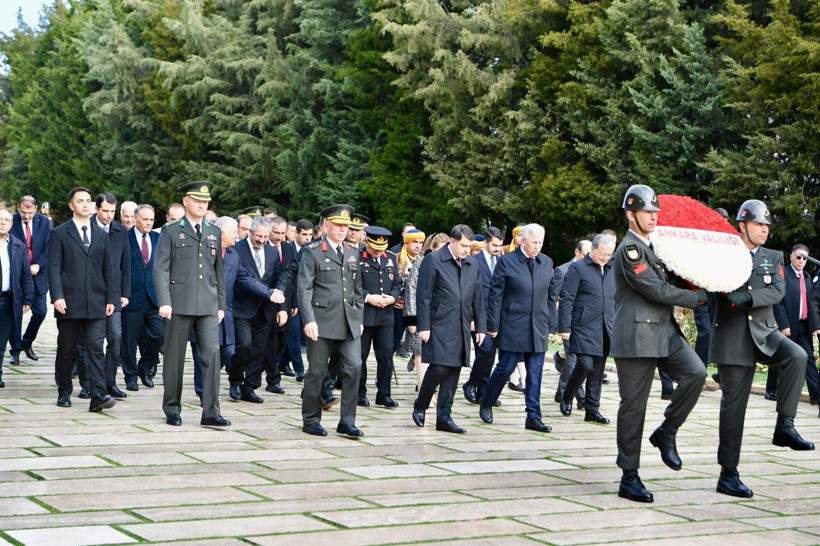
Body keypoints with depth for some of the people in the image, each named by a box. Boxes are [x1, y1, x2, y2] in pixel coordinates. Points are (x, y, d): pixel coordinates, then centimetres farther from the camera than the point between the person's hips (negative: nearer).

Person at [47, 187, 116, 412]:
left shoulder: (101, 235, 14)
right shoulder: (60, 234, 3)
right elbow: (54, 268, -3)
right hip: (69, 303, -2)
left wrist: (110, 298, 9)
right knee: (66, 350, 7)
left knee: (96, 348, -7)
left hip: (96, 304, 2)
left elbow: (107, 269, 15)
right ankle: (64, 392, 20)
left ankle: (98, 396, -13)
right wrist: (57, 297, -14)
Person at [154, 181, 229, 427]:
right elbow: (160, 269, -3)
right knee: (175, 358, 4)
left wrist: (221, 304, 14)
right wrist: (164, 302, -14)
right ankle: (172, 409, 17)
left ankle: (210, 412, -3)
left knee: (212, 354, -6)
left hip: (208, 306, 3)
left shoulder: (214, 233, 14)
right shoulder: (171, 232, 2)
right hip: (179, 304, -3)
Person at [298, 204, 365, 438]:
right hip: (322, 322, -4)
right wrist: (308, 320, -15)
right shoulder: (312, 252, -2)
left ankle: (347, 421, 5)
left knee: (354, 368, -4)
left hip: (349, 323, 5)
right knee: (317, 372, 3)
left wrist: (359, 318, 17)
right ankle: (311, 420, 17)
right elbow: (304, 288, -7)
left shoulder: (352, 253, 15)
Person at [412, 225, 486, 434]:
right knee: (438, 368, -13)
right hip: (439, 325, -6)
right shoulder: (433, 260, -5)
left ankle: (444, 418, 10)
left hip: (461, 328, 6)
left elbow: (477, 298, 18)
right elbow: (423, 296, -7)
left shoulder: (472, 265, 13)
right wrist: (423, 326, -12)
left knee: (453, 371, 4)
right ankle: (420, 406, 10)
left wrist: (481, 326, 13)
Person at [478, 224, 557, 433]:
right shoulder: (507, 262, -4)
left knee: (535, 372, 3)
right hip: (512, 327, -4)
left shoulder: (546, 263, 10)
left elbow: (552, 295, 15)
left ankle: (533, 417, 7)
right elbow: (495, 295, -4)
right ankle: (486, 404, 21)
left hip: (538, 329, 4)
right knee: (505, 368, -1)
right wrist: (493, 325, -7)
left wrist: (550, 325, 12)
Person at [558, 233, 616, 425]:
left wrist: (615, 326, 16)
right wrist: (564, 328, -12)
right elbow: (566, 300, -7)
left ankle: (593, 410, 13)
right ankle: (567, 398, 9)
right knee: (585, 364, -15)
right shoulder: (578, 269, -3)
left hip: (604, 330, 6)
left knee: (597, 370, 7)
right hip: (584, 328, -6)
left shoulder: (610, 270, 17)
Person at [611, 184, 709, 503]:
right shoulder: (629, 248, -11)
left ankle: (666, 432, 4)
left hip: (665, 332, 8)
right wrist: (700, 297, -6)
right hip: (636, 336, -8)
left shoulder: (652, 247, 18)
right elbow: (657, 290, -15)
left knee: (696, 373, -15)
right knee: (633, 406, -2)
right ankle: (629, 478, 6)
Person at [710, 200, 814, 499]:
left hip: (764, 333, 3)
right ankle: (728, 474, 7)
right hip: (733, 338, -3)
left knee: (797, 356, -28)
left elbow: (778, 291, -5)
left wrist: (747, 297, -22)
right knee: (733, 405, -1)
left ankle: (784, 426, -21)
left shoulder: (773, 258, 11)